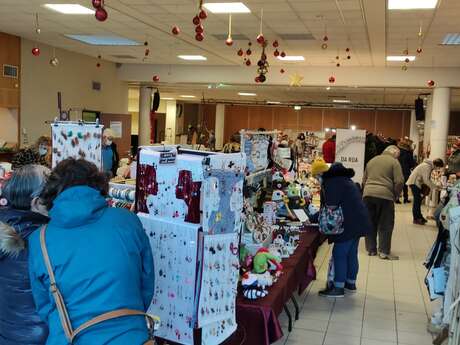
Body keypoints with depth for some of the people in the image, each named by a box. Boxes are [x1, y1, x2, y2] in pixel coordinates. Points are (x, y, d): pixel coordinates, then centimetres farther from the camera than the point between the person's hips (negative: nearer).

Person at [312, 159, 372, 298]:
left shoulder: (330, 183, -16)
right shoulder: (342, 178, 16)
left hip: (350, 223, -10)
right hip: (358, 221, 10)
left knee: (339, 254, -3)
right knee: (351, 253, 18)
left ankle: (338, 287, 2)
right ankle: (351, 283, 29)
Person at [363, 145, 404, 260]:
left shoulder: (372, 160, 19)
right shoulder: (394, 162, 1)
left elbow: (364, 180, 23)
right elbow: (399, 182, -8)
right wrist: (395, 195, 5)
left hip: (368, 194, 5)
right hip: (385, 195, -5)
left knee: (370, 223, 13)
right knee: (385, 225, 4)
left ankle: (371, 249, 19)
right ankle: (384, 251, 6)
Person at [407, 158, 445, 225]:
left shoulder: (430, 166, 8)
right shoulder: (427, 166, -22)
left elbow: (427, 179, 13)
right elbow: (426, 180, -25)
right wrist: (435, 187, -21)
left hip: (417, 182, 10)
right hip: (414, 183, -10)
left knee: (419, 200, 15)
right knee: (417, 200, -8)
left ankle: (419, 217, 23)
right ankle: (416, 219, -4)